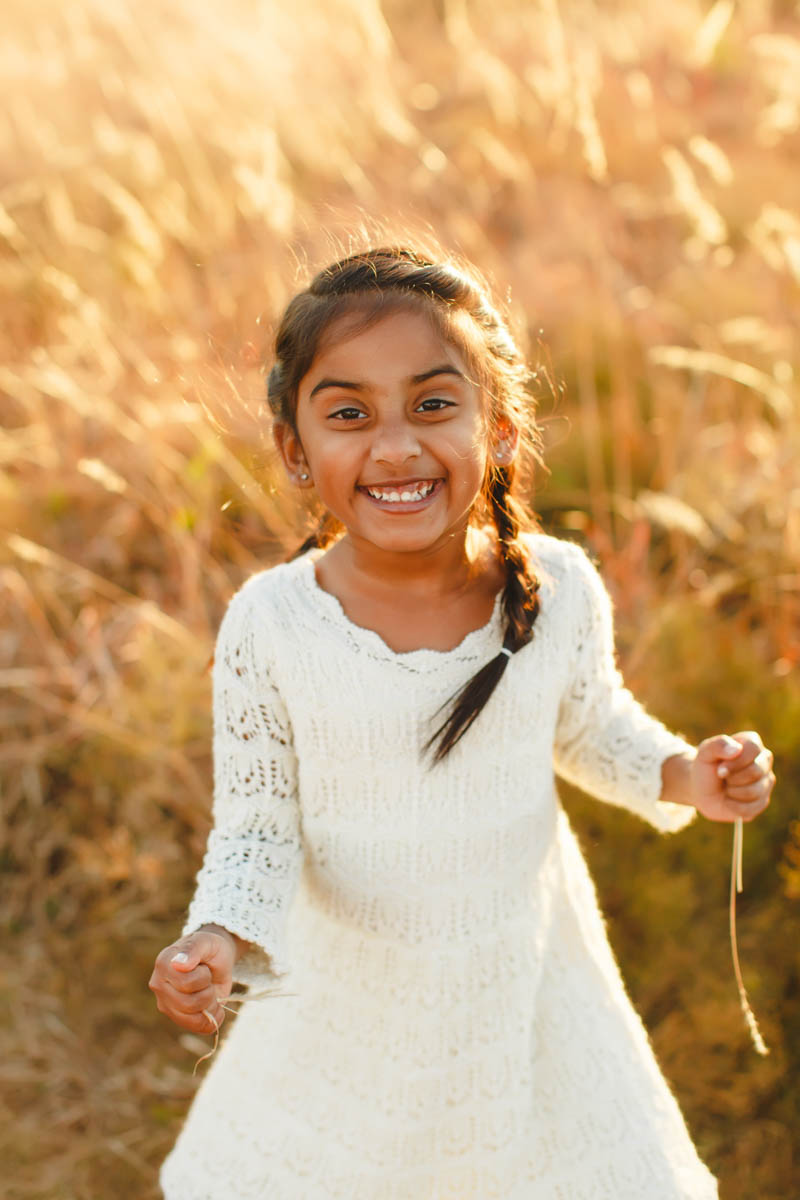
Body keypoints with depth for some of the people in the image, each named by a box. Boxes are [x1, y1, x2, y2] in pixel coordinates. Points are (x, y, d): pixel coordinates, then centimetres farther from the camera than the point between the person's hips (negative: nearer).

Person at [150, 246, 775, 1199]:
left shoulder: (560, 591, -15)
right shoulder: (269, 626, -20)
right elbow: (256, 825, -11)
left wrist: (680, 775, -10)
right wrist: (220, 940, -29)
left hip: (529, 974, 2)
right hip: (351, 994, -1)